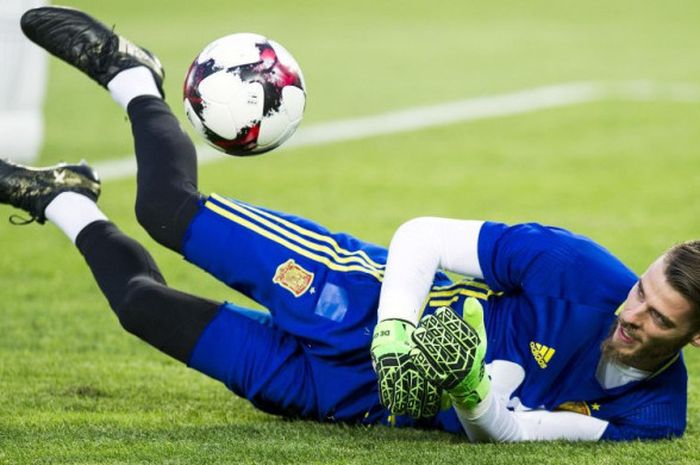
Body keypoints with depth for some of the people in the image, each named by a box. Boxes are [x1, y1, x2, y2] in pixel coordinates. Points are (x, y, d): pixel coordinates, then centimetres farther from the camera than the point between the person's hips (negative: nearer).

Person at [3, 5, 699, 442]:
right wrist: (395, 335, -32)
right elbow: (424, 235, -16)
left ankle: (66, 202, 34)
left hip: (367, 401, 1)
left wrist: (471, 390, -43)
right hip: (371, 303, -1)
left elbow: (499, 431, -21)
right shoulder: (582, 273, -24)